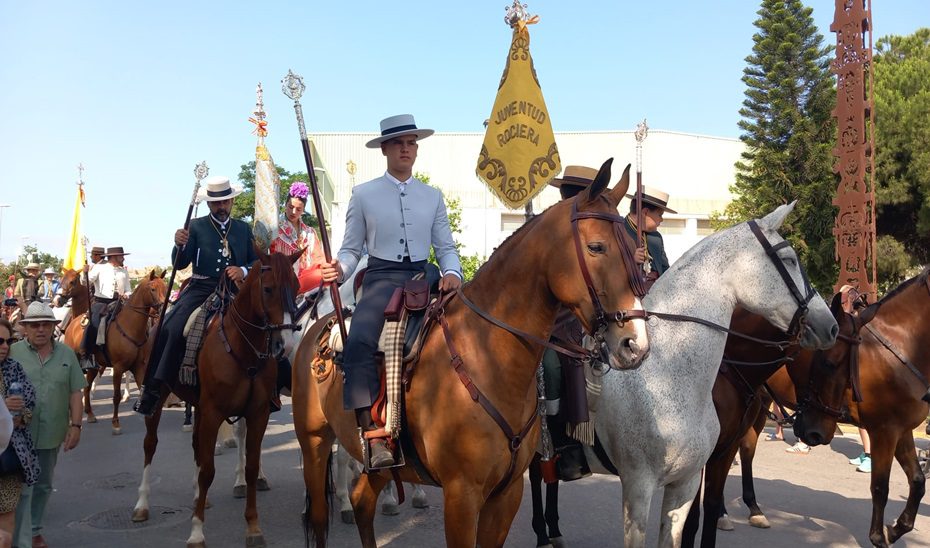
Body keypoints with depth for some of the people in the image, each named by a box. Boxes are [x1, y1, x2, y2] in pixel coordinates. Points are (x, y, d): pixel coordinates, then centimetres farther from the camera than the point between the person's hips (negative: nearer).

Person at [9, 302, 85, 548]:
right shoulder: (12, 353, -5)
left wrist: (75, 425, -2)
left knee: (43, 486, 18)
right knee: (22, 489, -1)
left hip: (52, 434, 3)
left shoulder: (66, 354, 2)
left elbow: (75, 393, 3)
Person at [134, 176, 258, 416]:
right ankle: (152, 389, -19)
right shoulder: (196, 227, 9)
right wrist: (179, 245, -20)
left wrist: (244, 271, -7)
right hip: (201, 288, -2)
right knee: (171, 328, -25)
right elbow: (180, 264, 2)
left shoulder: (244, 229, 16)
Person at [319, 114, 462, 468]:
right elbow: (352, 248, 9)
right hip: (382, 279, -3)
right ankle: (374, 437, -29)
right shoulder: (364, 194, 7)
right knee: (359, 341, -30)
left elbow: (446, 247, 12)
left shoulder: (432, 196, 14)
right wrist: (339, 269, -13)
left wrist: (452, 273, -9)